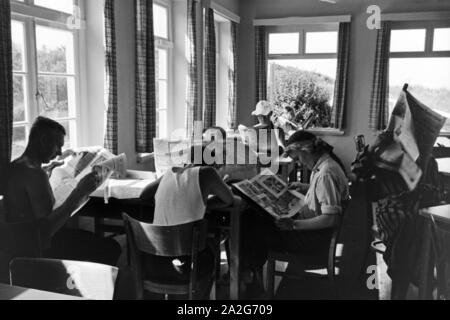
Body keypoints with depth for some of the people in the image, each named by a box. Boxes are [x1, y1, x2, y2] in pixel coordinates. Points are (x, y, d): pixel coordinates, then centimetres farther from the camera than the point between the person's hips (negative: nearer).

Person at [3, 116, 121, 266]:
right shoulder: (35, 174, -25)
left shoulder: (15, 166, 6)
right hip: (40, 247, -10)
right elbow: (46, 230, -32)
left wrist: (50, 167, 36)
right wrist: (78, 193, -32)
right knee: (111, 248, -7)